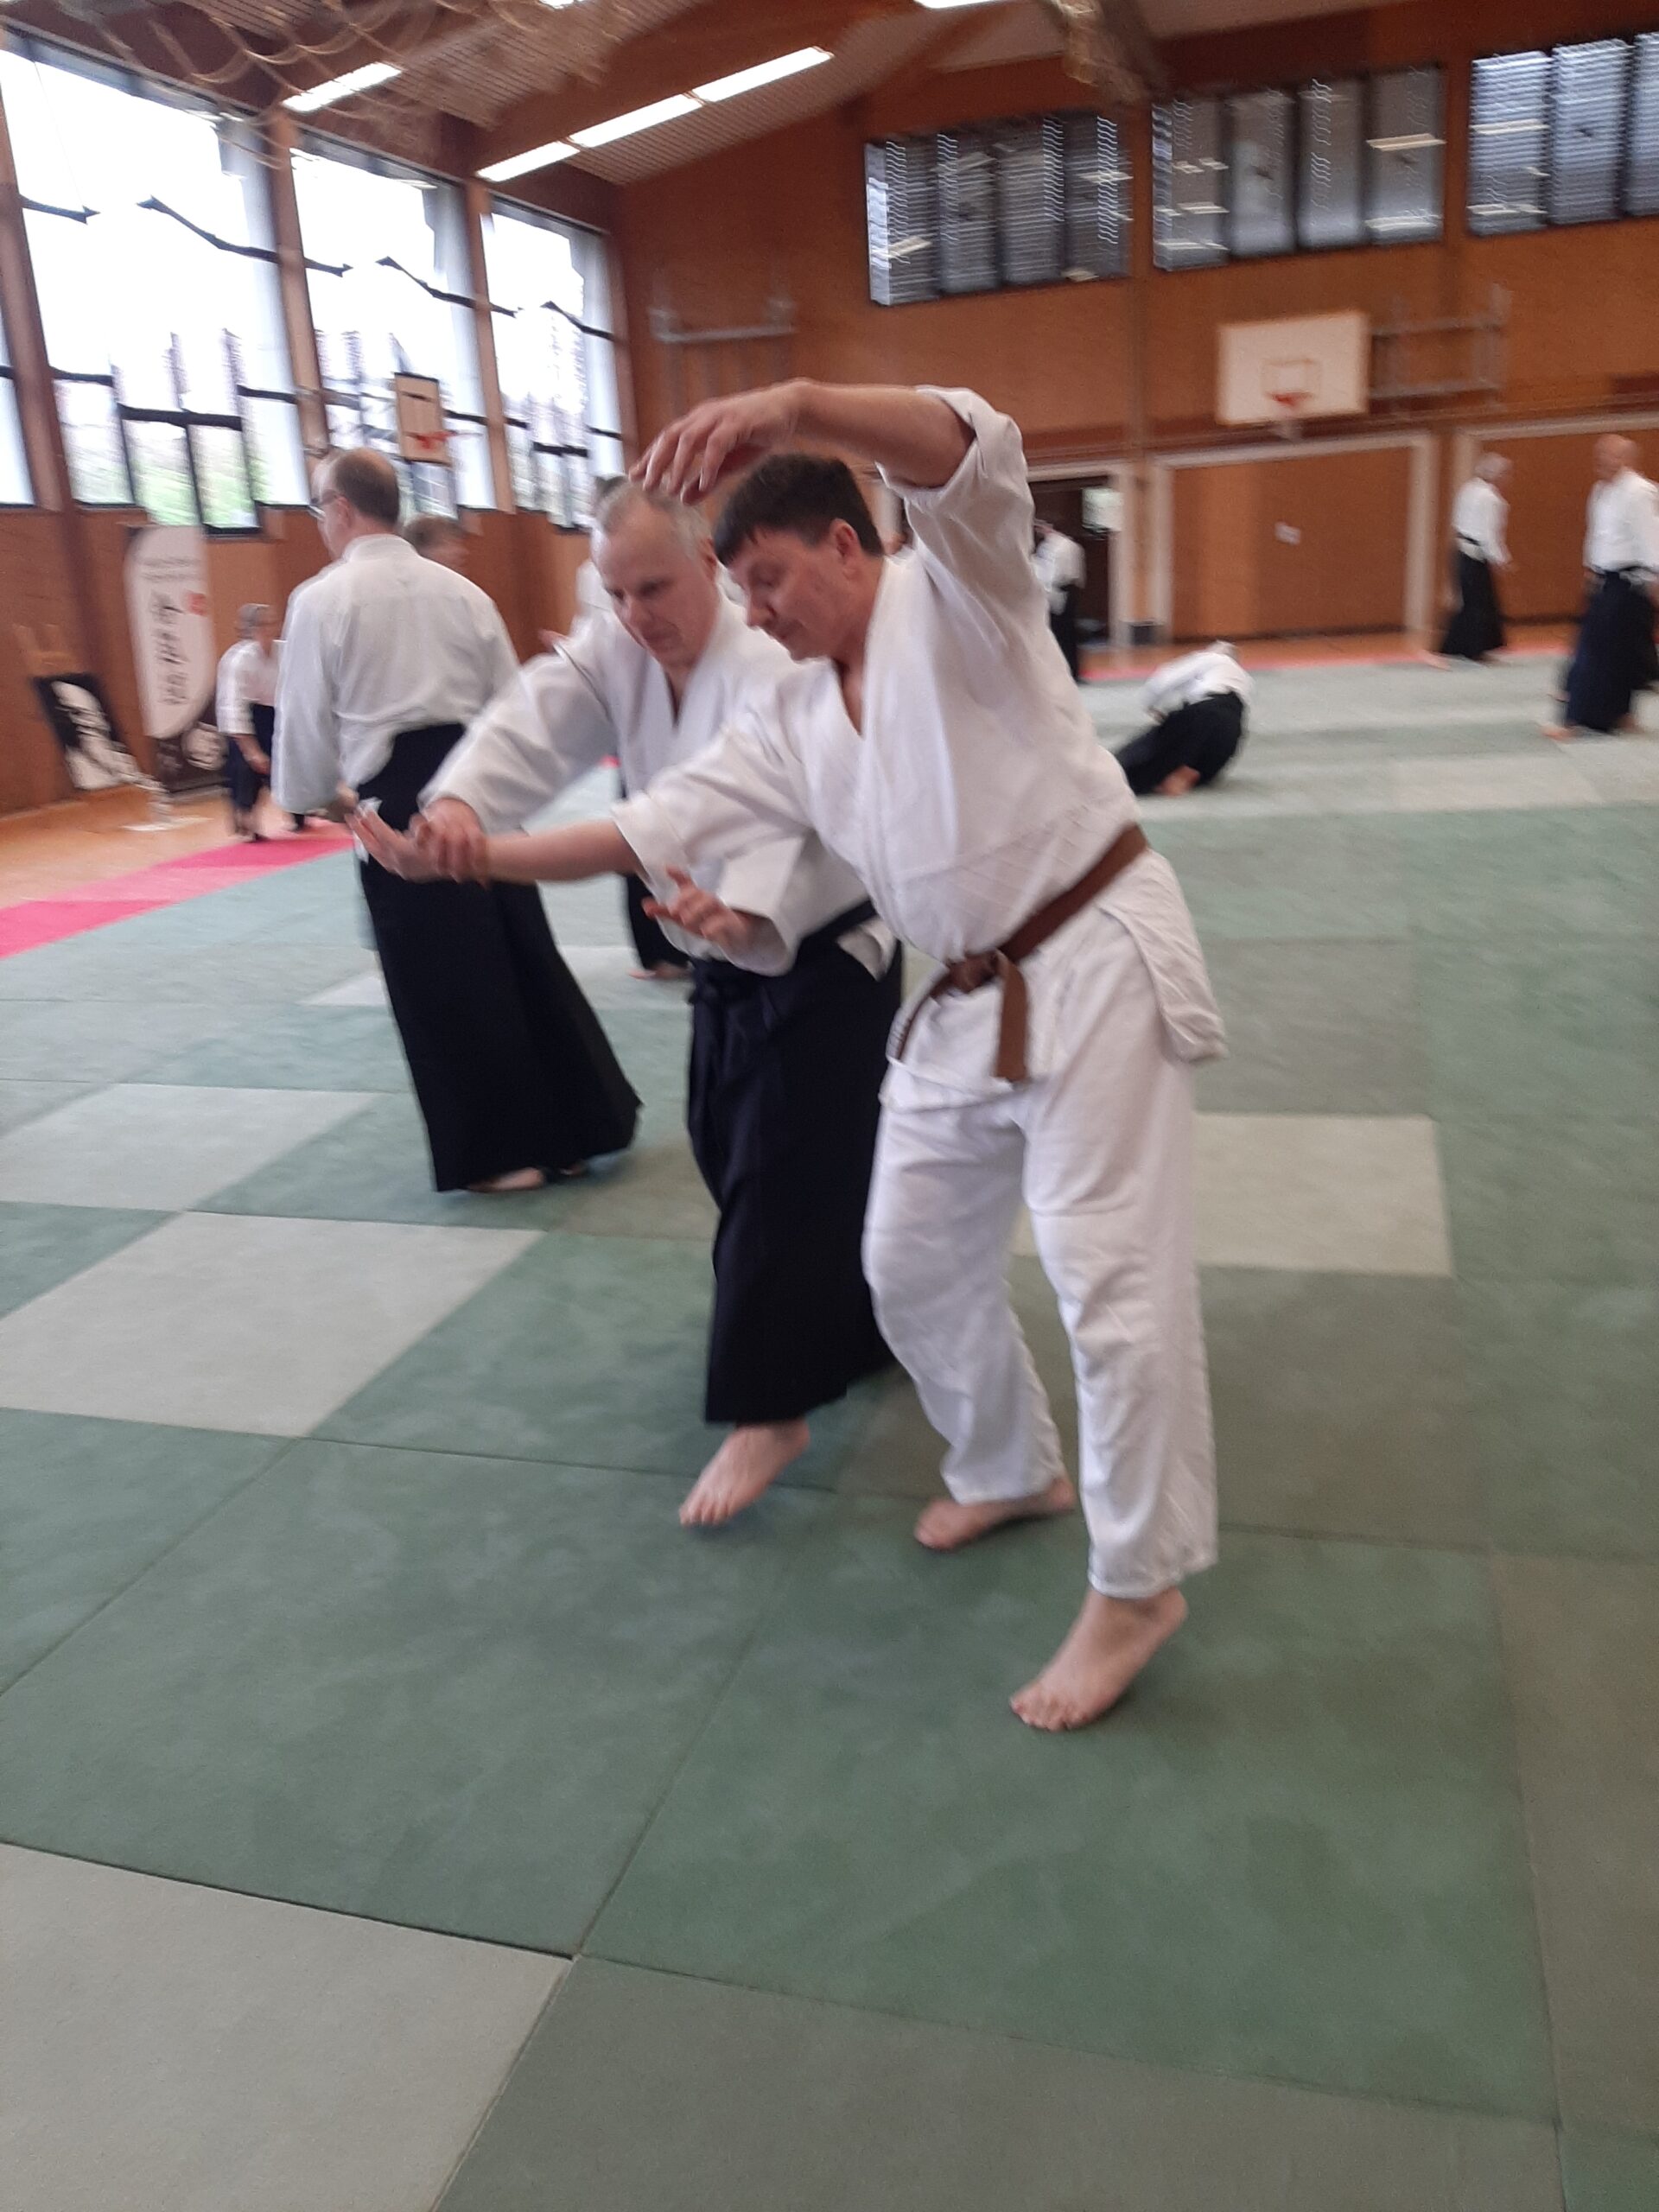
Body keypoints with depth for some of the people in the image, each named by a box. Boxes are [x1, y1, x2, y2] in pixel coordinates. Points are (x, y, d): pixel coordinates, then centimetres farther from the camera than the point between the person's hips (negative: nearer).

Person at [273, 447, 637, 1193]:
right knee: (523, 953, 12)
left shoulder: (320, 599, -3)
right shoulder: (459, 589, 10)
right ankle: (578, 1125, 19)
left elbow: (307, 721, 1)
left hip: (400, 802, -5)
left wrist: (302, 796, 20)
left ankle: (500, 1149, 10)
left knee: (445, 983, 4)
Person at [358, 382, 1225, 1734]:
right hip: (966, 1004, 8)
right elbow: (658, 825, 9)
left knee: (1112, 1277, -6)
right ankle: (1012, 1473, 39)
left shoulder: (953, 598, -6)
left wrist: (786, 405, -41)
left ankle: (1139, 1584, 10)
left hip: (1096, 960, -8)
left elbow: (972, 451, -26)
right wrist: (457, 858, 4)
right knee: (914, 1264, 15)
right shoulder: (794, 723, 12)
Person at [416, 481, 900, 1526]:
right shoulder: (614, 653, -3)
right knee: (736, 1158, 17)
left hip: (823, 960, -8)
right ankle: (859, 1327, 40)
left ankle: (770, 1409, 4)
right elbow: (531, 726, -20)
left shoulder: (771, 670, -25)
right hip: (728, 966, 8)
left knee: (783, 1180, -8)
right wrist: (459, 800, -42)